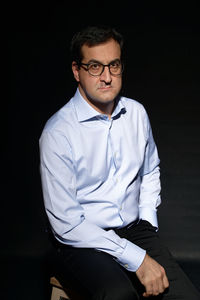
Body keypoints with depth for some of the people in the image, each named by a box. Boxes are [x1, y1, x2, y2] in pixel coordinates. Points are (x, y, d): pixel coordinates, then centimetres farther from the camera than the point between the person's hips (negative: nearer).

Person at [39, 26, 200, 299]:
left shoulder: (136, 113, 5)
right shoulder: (57, 133, -14)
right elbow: (66, 223, -16)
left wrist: (147, 224, 8)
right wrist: (137, 259, -18)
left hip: (135, 231, 5)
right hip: (81, 242, -5)